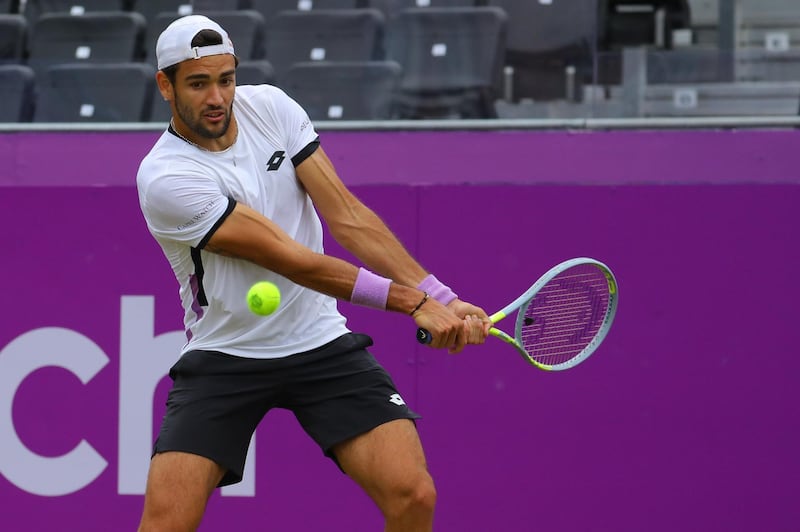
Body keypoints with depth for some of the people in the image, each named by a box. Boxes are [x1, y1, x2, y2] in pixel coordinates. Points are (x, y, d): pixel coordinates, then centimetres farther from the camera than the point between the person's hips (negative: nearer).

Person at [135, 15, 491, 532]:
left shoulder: (270, 106, -2)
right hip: (223, 356, -4)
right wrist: (412, 301, -23)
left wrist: (439, 295, -17)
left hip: (322, 344, 4)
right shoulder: (165, 179, -18)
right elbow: (288, 258, -21)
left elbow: (347, 216, -5)